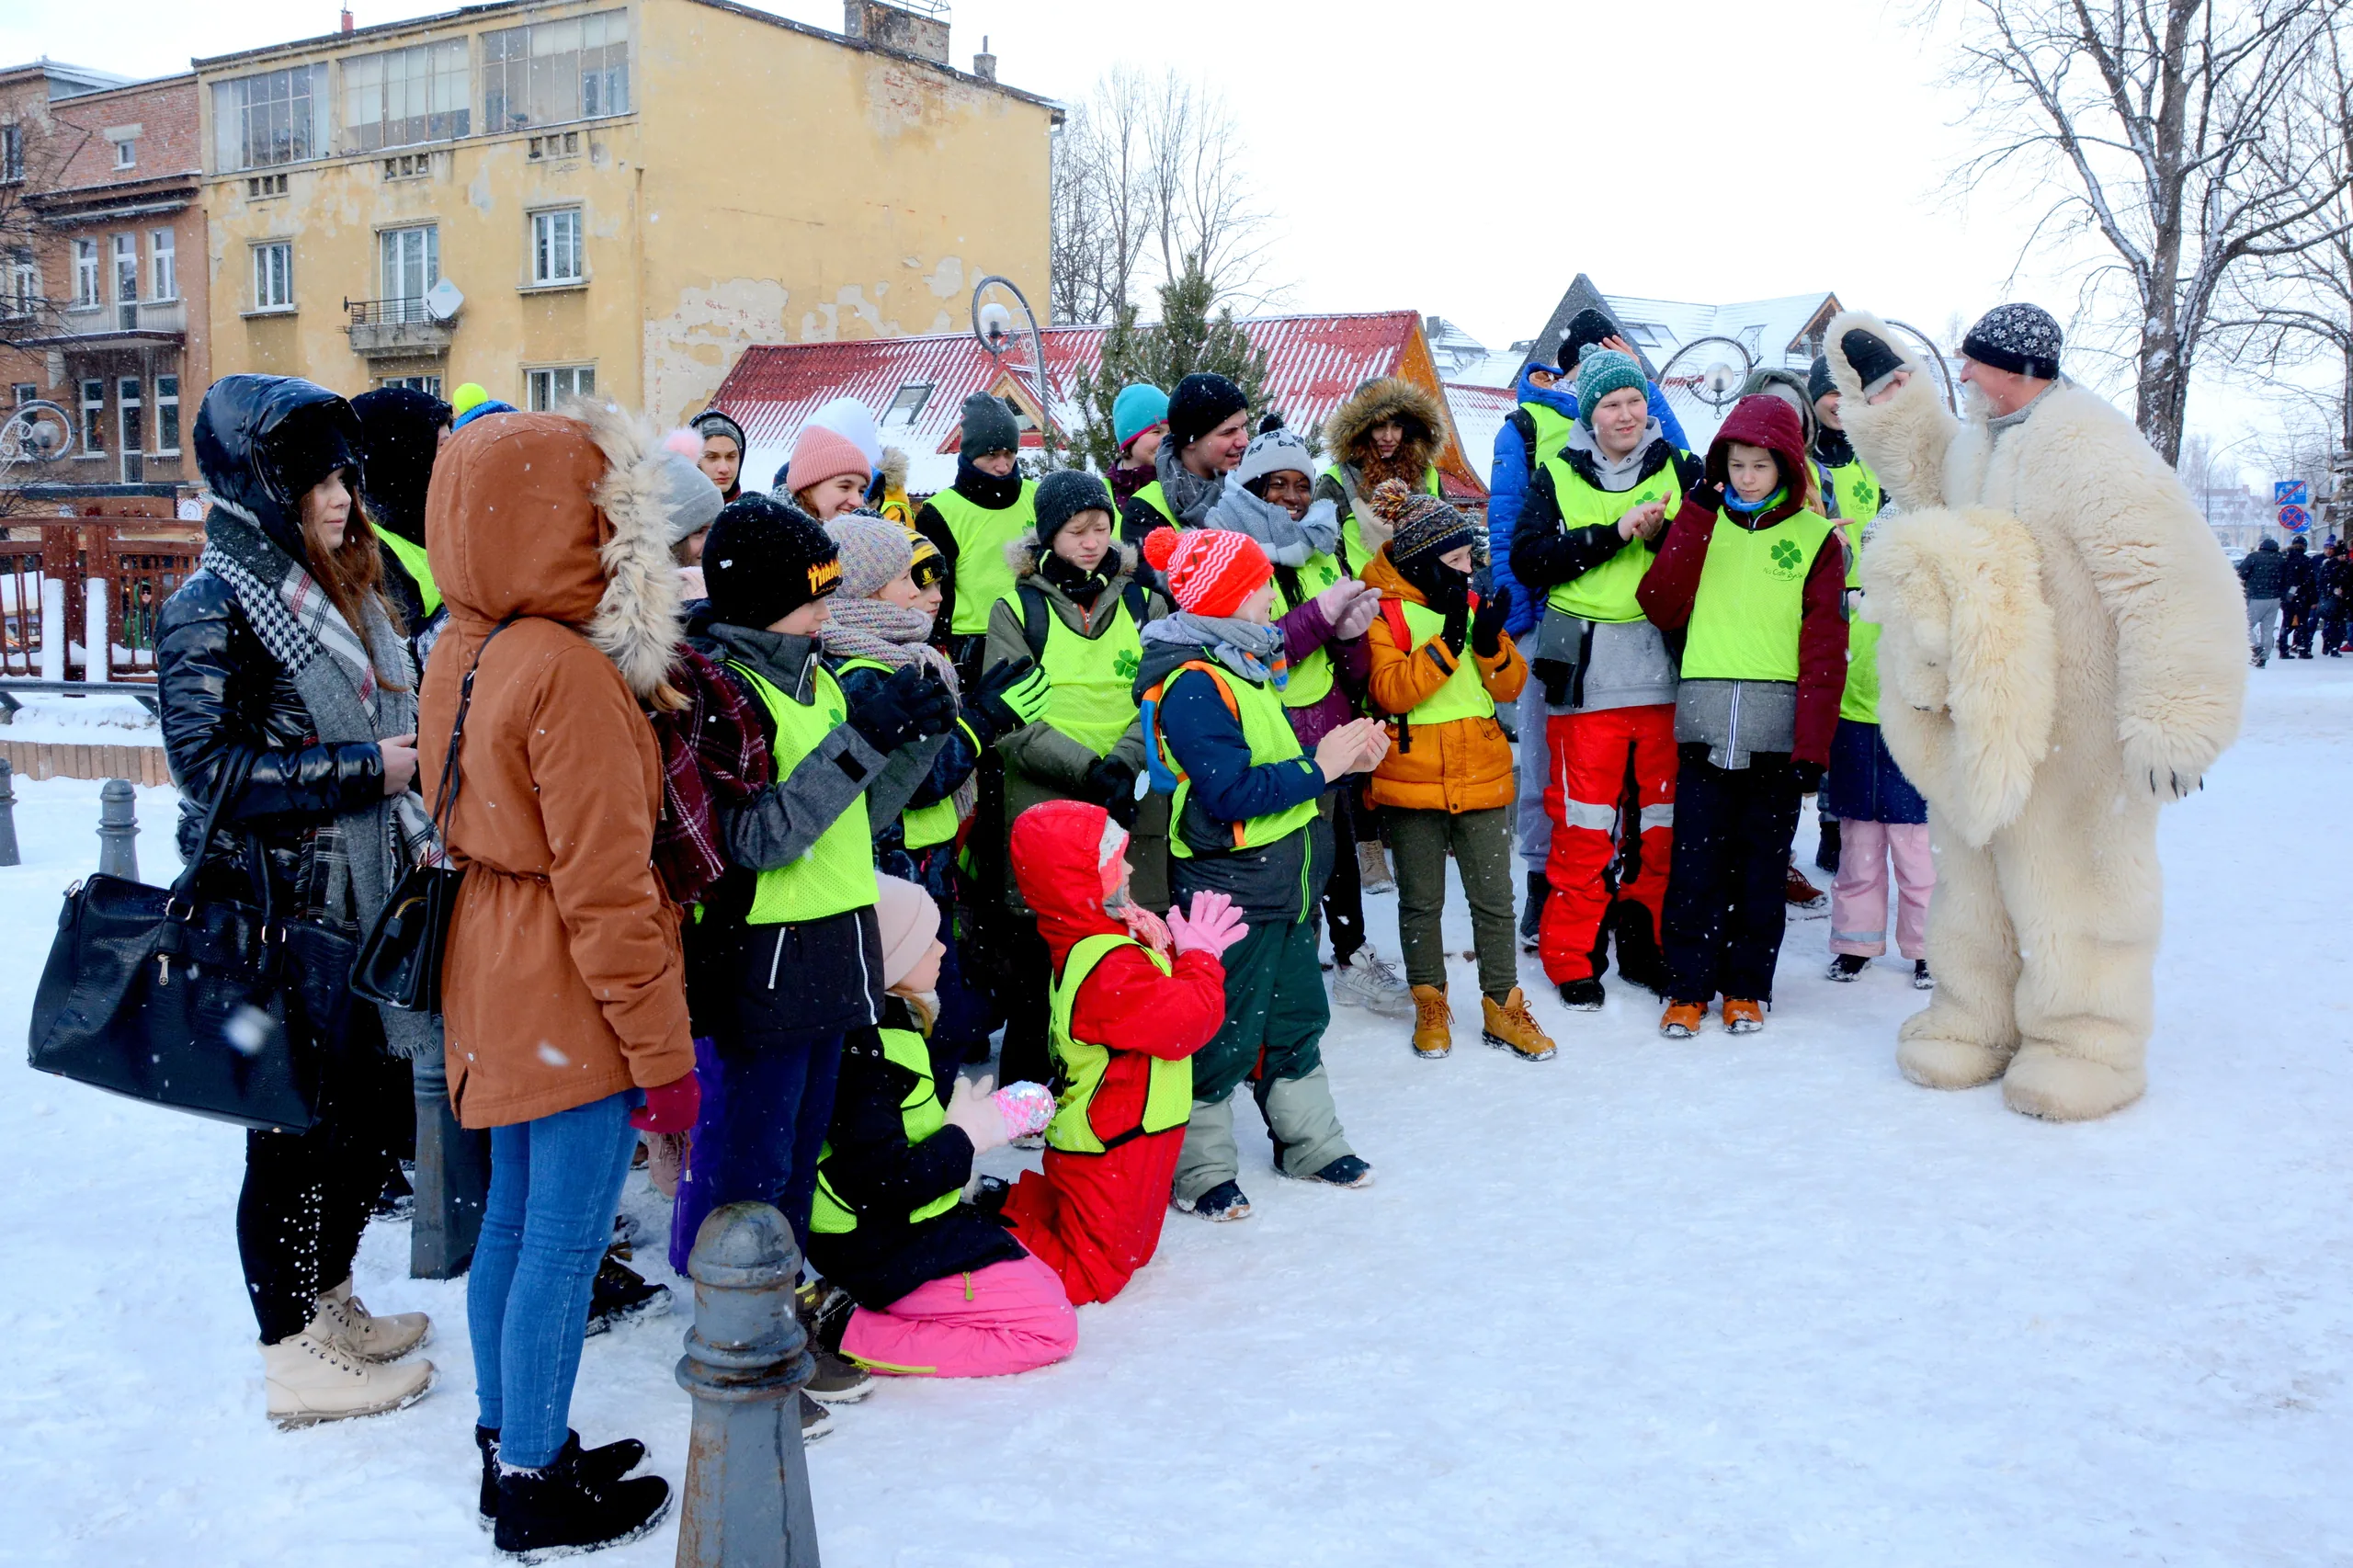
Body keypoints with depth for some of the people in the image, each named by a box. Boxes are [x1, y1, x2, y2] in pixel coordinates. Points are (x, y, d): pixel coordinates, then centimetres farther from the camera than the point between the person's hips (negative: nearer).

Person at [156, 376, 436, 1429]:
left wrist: (413, 756, 3)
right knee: (295, 1125, 1)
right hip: (271, 911, -8)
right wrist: (363, 769, -20)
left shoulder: (339, 591, 13)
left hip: (352, 902, 8)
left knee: (370, 1106, 15)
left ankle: (332, 1309, 32)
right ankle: (293, 1360, 15)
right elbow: (210, 767, -19)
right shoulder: (212, 608, -12)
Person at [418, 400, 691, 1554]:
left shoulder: (459, 653, 5)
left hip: (495, 981, 9)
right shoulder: (570, 671, -23)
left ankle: (508, 1443, 34)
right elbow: (606, 886, -22)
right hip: (572, 996, -9)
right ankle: (536, 1489, 18)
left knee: (515, 1219, 20)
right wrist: (663, 1048, -16)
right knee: (565, 1244, 4)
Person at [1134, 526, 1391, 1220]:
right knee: (1222, 1033, 1)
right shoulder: (1191, 685, -20)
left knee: (1296, 1017, 20)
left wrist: (1342, 754, 3)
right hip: (1229, 892, -10)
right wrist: (1319, 766, -21)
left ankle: (1309, 1141, 35)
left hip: (1284, 885, 10)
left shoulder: (1245, 667, 12)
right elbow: (1231, 791, -27)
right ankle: (1199, 1170, 16)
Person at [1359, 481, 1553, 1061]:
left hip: (1482, 776, 4)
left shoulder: (1471, 602, 9)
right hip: (1411, 781, -4)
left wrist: (1490, 643, -14)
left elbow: (1510, 686, 5)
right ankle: (1430, 1004, 24)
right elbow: (1389, 691, -19)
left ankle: (1502, 1005, 18)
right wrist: (1446, 640, -25)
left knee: (1494, 899, 6)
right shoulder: (1383, 609, -7)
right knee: (1421, 902, 9)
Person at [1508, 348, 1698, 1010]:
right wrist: (1613, 534, -14)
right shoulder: (1557, 477, 7)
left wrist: (1665, 535, -12)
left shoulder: (1681, 470, 11)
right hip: (1587, 672, -2)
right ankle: (1573, 955, 9)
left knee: (1662, 818, 6)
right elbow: (1527, 559, -5)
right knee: (1582, 823, -1)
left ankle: (1646, 944, 19)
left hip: (1667, 668, 2)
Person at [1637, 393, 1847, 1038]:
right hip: (1704, 726, 1)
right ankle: (1688, 987, 9)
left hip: (1777, 734, -1)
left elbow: (1825, 649, 0)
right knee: (1695, 864, 0)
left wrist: (1812, 745, -7)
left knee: (1762, 865, 7)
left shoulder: (1814, 537, 5)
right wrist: (1696, 516, -6)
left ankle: (1747, 988, 18)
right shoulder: (1702, 525, 11)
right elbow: (1661, 608, -4)